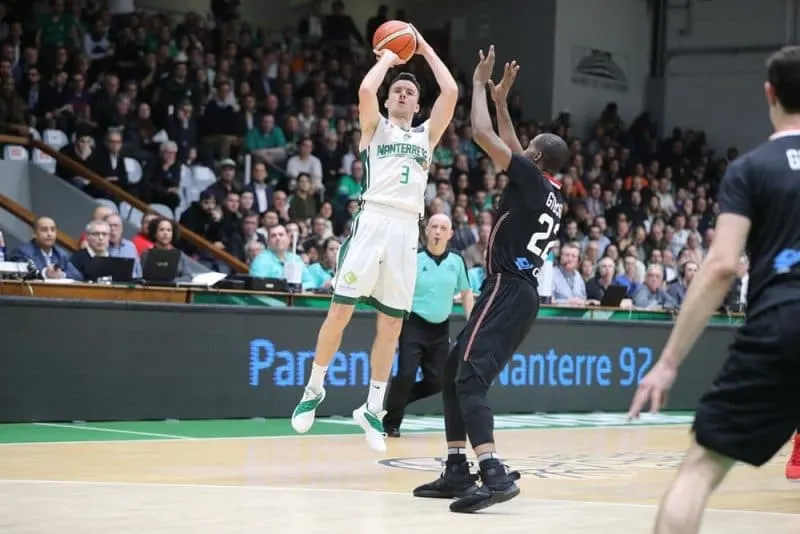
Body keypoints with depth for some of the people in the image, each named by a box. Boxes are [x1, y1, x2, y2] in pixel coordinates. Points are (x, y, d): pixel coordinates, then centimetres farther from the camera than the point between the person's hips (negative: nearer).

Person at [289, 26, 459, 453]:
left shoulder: (427, 135, 21)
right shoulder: (375, 127, 13)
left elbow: (450, 92, 10)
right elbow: (366, 89, -8)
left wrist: (424, 48, 18)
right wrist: (388, 57, 9)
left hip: (406, 230, 3)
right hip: (373, 221, -3)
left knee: (392, 323, 3)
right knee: (341, 309, -7)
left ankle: (372, 408, 11)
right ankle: (315, 388, 9)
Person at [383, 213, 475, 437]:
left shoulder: (456, 261, 1)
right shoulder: (414, 260, -8)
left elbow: (466, 293, 12)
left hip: (440, 329, 4)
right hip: (414, 325, -4)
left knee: (436, 382, 0)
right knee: (406, 375, -15)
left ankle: (399, 400, 26)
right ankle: (391, 423, 4)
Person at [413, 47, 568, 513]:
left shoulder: (532, 179, -8)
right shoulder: (551, 193, 16)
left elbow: (483, 135, -9)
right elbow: (510, 149, 34)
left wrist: (480, 84, 3)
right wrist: (502, 100, 35)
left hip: (507, 290, -10)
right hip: (522, 293, 10)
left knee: (469, 379, -17)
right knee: (454, 373, 17)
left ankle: (495, 474, -31)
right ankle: (458, 471, 16)